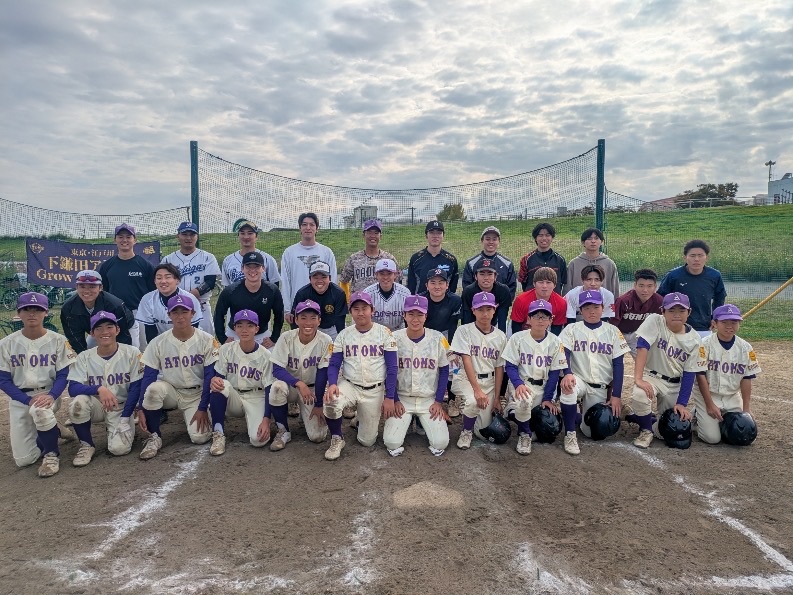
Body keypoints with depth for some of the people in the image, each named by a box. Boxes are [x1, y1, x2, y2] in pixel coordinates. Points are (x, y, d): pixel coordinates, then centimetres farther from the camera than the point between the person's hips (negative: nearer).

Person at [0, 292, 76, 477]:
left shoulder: (58, 341, -5)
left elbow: (63, 375, -5)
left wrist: (51, 396, -25)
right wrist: (28, 400, -18)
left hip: (48, 395, -2)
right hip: (19, 399, 2)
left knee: (40, 411, -40)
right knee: (23, 460, -4)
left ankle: (52, 453, -14)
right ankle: (51, 433, 30)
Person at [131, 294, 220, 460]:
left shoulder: (207, 340, -11)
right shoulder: (158, 343, -8)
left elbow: (210, 377, -9)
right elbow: (148, 377, -9)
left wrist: (202, 408, -12)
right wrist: (141, 409, -19)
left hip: (197, 394, -1)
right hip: (170, 392, 1)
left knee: (199, 437, -21)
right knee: (154, 388, -33)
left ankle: (203, 417, 16)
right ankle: (154, 437, -13)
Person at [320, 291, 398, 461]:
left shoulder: (384, 333, -6)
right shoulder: (343, 335, 0)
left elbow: (392, 368, -5)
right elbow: (333, 364, -1)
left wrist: (389, 397, -10)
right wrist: (332, 384, -23)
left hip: (374, 391, -1)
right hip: (349, 385, 1)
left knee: (367, 440, 0)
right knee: (330, 402, -33)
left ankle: (364, 420, 35)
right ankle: (337, 439, -5)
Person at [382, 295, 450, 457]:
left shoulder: (438, 339, -7)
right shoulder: (394, 338, -7)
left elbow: (444, 371, 1)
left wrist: (438, 401, -3)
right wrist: (394, 400, -3)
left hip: (429, 399, 0)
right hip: (402, 398, 0)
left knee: (440, 443, -12)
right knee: (392, 443, -14)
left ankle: (424, 422, 19)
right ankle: (404, 421, 18)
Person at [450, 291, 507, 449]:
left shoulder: (500, 336, 4)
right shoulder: (464, 331, -6)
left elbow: (499, 368, 4)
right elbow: (466, 361, -15)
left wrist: (496, 398, -2)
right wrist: (477, 389, -24)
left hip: (489, 382, 3)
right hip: (466, 379, -3)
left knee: (483, 431, -6)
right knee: (473, 401, -36)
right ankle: (466, 431, -5)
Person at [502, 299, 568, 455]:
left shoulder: (555, 342, -2)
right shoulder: (517, 338, -6)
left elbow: (554, 373, 0)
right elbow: (510, 366, -5)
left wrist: (547, 398, -6)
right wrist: (518, 384, -24)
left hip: (544, 387, 3)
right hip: (521, 383, -3)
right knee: (524, 401, -37)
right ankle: (524, 434, -7)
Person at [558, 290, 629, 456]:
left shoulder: (612, 331, 2)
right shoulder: (572, 329, 0)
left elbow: (618, 364, 0)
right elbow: (564, 353, -13)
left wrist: (616, 395, -6)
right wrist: (568, 373, -34)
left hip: (601, 389, 2)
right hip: (578, 380, -1)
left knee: (591, 432, -4)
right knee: (568, 388, -38)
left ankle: (583, 415, 33)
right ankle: (570, 434, -20)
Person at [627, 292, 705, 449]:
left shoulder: (694, 340, -4)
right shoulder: (654, 321, -13)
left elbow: (689, 374, -4)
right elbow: (642, 347, -23)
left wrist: (682, 403, -10)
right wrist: (638, 378, -34)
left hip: (676, 384, 3)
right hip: (651, 376, -3)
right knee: (639, 396, -37)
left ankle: (642, 416, 29)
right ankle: (646, 430, -5)